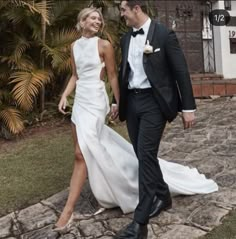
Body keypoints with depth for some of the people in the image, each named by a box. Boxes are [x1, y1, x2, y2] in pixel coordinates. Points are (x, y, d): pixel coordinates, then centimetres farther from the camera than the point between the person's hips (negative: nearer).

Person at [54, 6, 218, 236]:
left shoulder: (103, 45, -6)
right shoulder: (75, 46, 11)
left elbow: (113, 76, -4)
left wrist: (118, 102, -1)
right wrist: (64, 96, 6)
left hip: (94, 101, -7)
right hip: (79, 100, 7)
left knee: (81, 153, -14)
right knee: (88, 149, 13)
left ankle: (68, 210, -10)